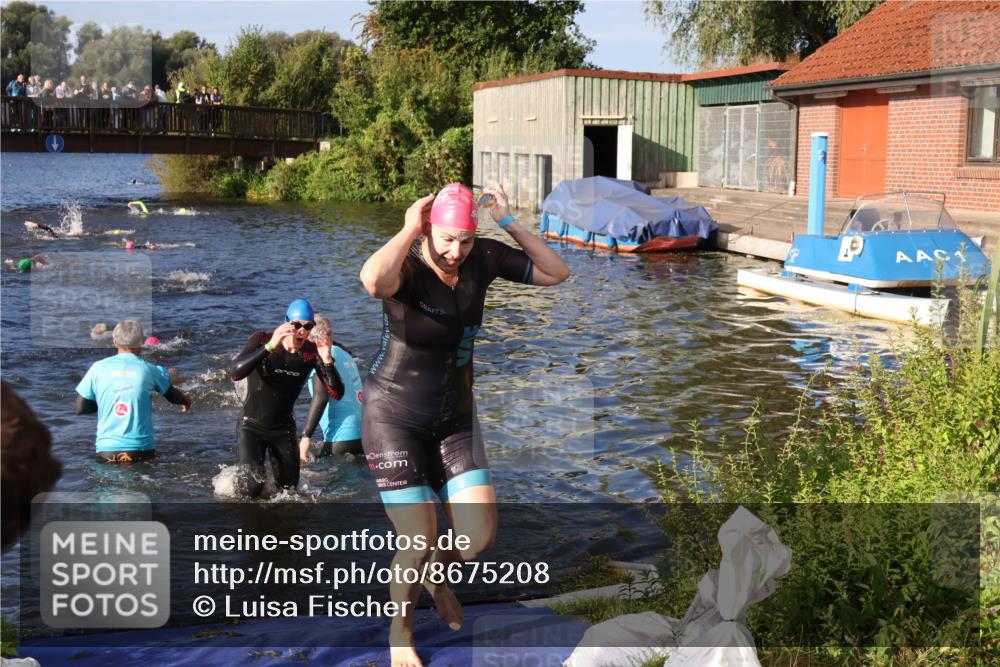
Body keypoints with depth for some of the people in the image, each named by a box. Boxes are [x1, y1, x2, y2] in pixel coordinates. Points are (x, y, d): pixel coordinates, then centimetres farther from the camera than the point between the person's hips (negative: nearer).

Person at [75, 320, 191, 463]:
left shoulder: (98, 368, -2)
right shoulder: (149, 370, -1)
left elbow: (80, 408, 3)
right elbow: (172, 395, 17)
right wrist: (186, 400, 40)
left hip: (107, 450, 1)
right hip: (142, 450, 0)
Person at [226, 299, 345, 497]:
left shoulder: (312, 352, -12)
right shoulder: (262, 339, -19)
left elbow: (337, 394, -17)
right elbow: (234, 373, -35)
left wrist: (327, 360, -34)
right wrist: (270, 347, -45)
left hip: (284, 429, 3)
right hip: (253, 425, -3)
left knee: (289, 489, 11)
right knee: (251, 490, -16)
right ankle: (240, 478, 18)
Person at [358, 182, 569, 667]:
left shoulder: (483, 259, -6)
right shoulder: (407, 266, -21)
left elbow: (556, 273, -1)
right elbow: (372, 280, -47)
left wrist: (510, 223, -11)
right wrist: (409, 230, -30)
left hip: (453, 419, 5)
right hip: (394, 417, -5)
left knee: (479, 536, -1)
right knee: (419, 543, -8)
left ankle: (440, 579, 36)